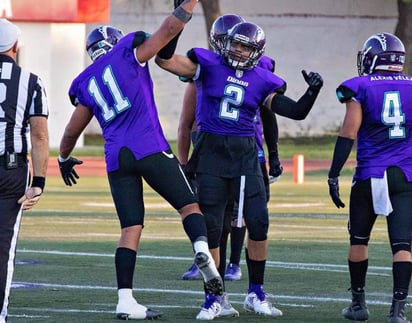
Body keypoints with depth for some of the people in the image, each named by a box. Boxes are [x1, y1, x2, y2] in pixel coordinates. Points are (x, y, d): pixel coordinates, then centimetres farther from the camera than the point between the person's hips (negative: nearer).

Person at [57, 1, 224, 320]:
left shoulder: (87, 82, 20)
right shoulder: (128, 53, 7)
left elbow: (73, 129, 29)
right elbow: (168, 31, 0)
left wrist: (64, 158, 45)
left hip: (116, 158, 4)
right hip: (149, 148, -4)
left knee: (131, 228, 6)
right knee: (189, 204, 1)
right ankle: (202, 246, -30)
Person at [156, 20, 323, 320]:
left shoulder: (263, 81, 5)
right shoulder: (209, 64, -1)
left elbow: (296, 112, 5)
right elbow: (166, 59, -9)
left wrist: (313, 91, -11)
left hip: (244, 156, 2)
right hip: (210, 153, -2)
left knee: (258, 222, -5)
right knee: (210, 227, 0)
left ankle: (256, 294, 11)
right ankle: (212, 299, 10)